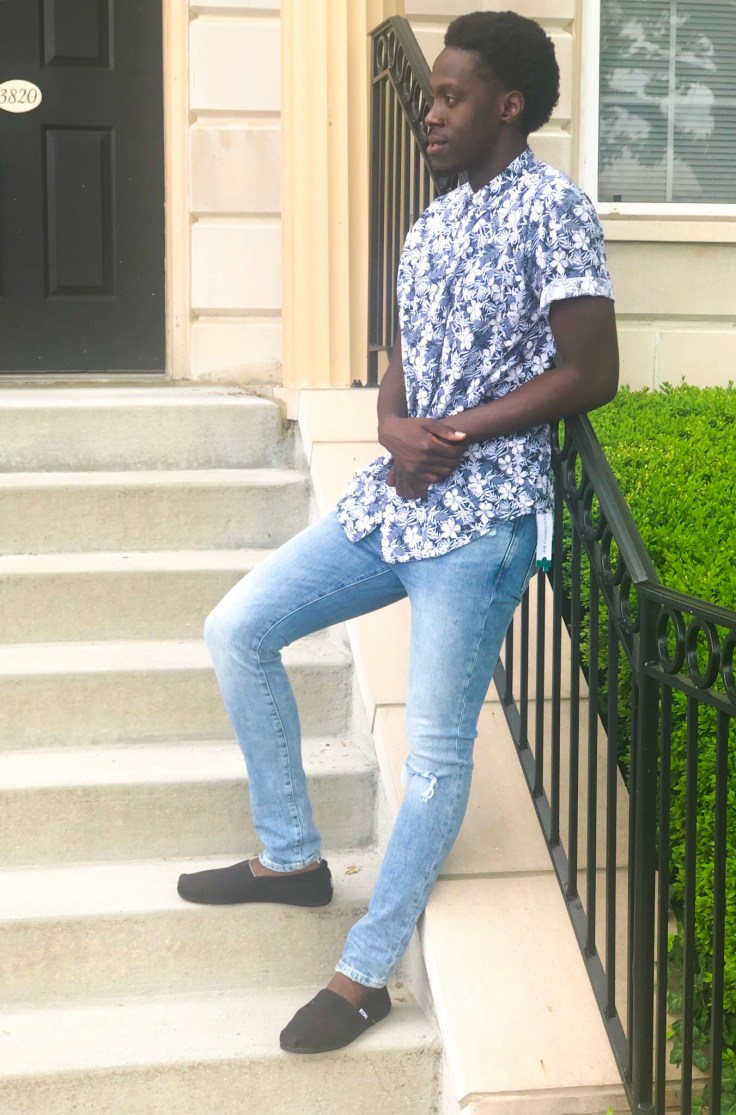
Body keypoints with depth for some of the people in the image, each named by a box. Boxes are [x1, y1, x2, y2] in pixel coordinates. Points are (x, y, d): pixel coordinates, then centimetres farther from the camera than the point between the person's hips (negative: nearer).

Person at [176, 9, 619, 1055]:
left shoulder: (551, 205, -8)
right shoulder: (435, 221, 15)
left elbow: (592, 372, -14)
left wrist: (455, 438, -15)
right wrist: (395, 428, -7)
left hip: (480, 518, -8)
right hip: (391, 501, 9)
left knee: (436, 750, -3)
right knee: (238, 630, 6)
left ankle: (366, 973, 9)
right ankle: (292, 856, 20)